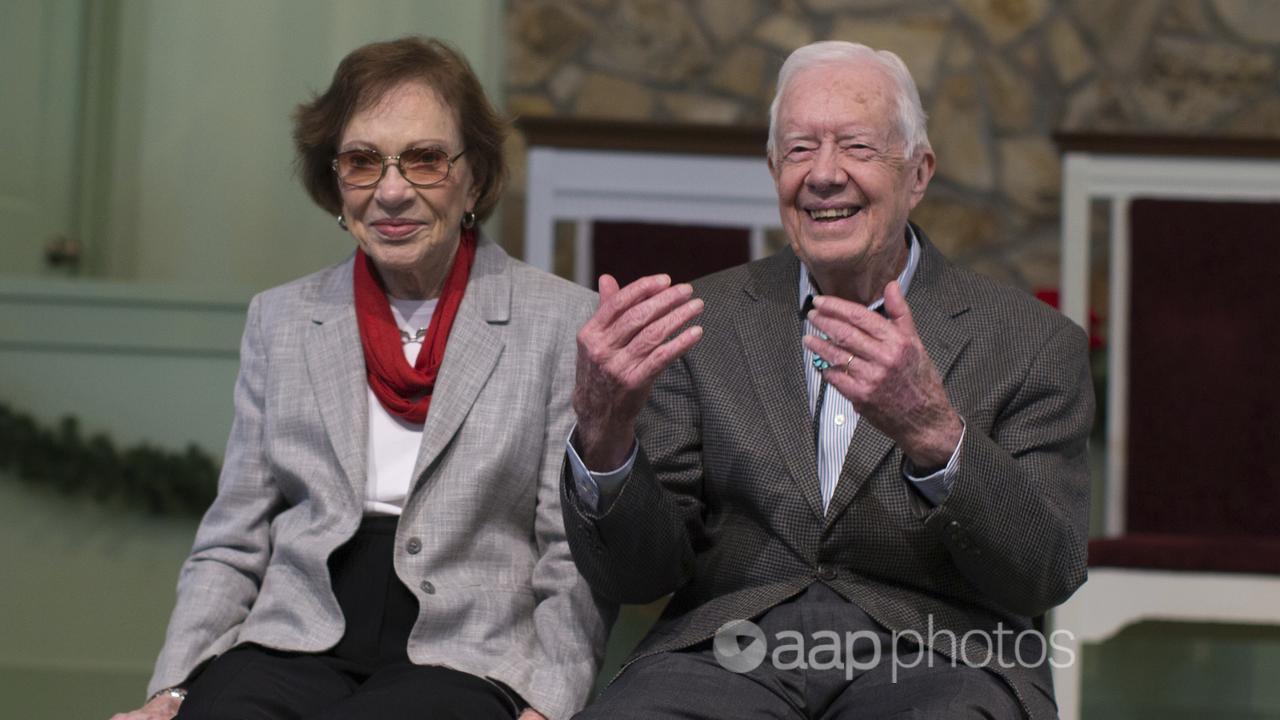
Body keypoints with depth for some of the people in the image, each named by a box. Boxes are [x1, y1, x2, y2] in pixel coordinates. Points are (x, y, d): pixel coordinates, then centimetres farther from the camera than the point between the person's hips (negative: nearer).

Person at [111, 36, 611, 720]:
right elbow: (230, 548, 13)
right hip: (292, 649, 3)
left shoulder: (563, 323, 3)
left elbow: (576, 565, 1)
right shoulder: (279, 320, 14)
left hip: (460, 662, -2)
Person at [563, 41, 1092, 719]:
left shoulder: (1034, 343, 7)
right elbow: (634, 575, 7)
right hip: (729, 653, 1)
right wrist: (603, 434, -15)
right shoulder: (705, 323, 12)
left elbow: (1047, 577, -3)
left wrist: (933, 432, -20)